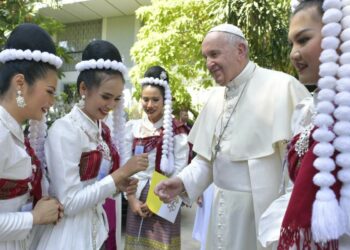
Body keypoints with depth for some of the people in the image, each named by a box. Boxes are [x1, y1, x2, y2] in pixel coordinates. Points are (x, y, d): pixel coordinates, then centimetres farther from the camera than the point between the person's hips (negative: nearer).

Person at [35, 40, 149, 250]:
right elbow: (69, 203, -23)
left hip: (98, 229, 7)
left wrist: (120, 185, -7)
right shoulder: (64, 130, -20)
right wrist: (122, 173, -23)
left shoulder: (103, 129, 2)